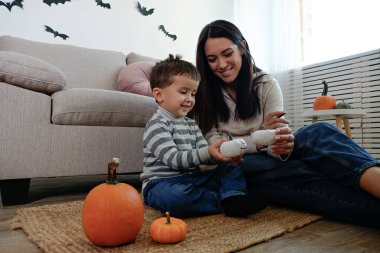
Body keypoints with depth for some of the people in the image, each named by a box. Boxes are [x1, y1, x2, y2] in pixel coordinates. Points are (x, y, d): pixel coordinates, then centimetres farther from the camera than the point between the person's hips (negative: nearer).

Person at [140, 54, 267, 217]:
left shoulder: (191, 124, 15)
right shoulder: (157, 124, -11)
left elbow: (202, 158, 8)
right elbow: (173, 159, -22)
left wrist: (221, 154, -14)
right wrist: (208, 153, -31)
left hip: (192, 179, 8)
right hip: (163, 183, -7)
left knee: (231, 167, 4)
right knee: (176, 196, -41)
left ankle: (234, 197, -23)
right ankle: (224, 201, -23)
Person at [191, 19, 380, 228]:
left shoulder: (266, 84, 3)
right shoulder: (202, 93, 0)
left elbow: (278, 136, -6)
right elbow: (212, 144, -9)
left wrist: (282, 144, -32)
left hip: (270, 158, 2)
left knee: (319, 132, -28)